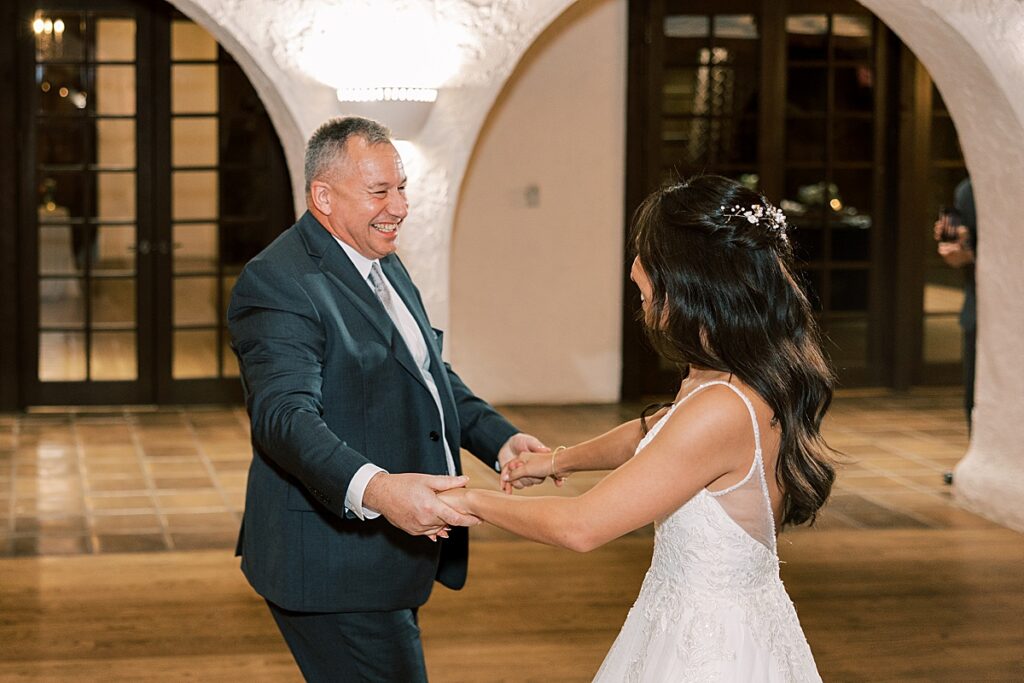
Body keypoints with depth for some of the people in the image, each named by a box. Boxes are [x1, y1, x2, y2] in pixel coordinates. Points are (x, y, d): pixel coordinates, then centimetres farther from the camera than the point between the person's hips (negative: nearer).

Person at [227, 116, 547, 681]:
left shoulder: (383, 264, 13)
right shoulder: (278, 282, -18)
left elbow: (431, 374, 20)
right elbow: (287, 417, -30)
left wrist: (500, 438, 2)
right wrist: (375, 490, -47)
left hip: (395, 546, 10)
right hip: (332, 564, -10)